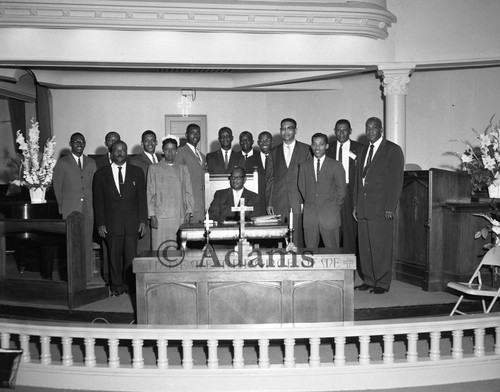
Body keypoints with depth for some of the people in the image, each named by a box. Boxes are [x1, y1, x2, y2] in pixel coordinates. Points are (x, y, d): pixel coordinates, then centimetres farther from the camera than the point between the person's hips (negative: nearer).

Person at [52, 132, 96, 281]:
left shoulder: (91, 163, 14)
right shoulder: (62, 163, 4)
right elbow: (57, 187, 6)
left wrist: (92, 205, 6)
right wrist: (62, 207, 4)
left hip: (88, 210, 3)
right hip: (70, 210, -3)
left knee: (87, 243, 3)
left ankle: (87, 275, 10)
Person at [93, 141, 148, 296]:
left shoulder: (137, 172, 9)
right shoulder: (101, 173, 7)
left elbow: (142, 198, 6)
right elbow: (98, 201, 5)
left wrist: (143, 220, -1)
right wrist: (100, 223, -2)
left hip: (132, 222, 0)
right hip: (112, 223, 0)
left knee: (131, 255, 1)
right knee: (114, 256, 4)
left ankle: (129, 284, 17)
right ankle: (117, 286, 17)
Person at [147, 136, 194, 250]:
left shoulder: (183, 169, 15)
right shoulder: (154, 169, 9)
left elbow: (188, 192, 12)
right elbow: (150, 194, 7)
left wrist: (188, 212, 1)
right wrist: (152, 215, -2)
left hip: (180, 217, 2)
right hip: (160, 218, -1)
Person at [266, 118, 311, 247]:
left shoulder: (306, 149, 6)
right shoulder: (274, 152, 14)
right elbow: (270, 179, 12)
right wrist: (269, 203, 5)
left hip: (299, 203, -2)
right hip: (278, 204, 2)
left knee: (297, 241, -5)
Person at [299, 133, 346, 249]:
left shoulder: (336, 165, 3)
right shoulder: (304, 166, 11)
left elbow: (341, 189, 5)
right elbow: (302, 187, 15)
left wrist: (334, 207, 4)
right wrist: (309, 203, 8)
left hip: (330, 215, -2)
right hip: (309, 215, 2)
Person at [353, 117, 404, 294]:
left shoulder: (393, 150, -1)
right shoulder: (363, 150, 19)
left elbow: (396, 180, -7)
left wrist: (390, 207, -14)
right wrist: (356, 204, 13)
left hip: (381, 207, -6)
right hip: (363, 207, 6)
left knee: (381, 246, -3)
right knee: (364, 246, 6)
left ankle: (382, 283, 6)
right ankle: (369, 280, 16)